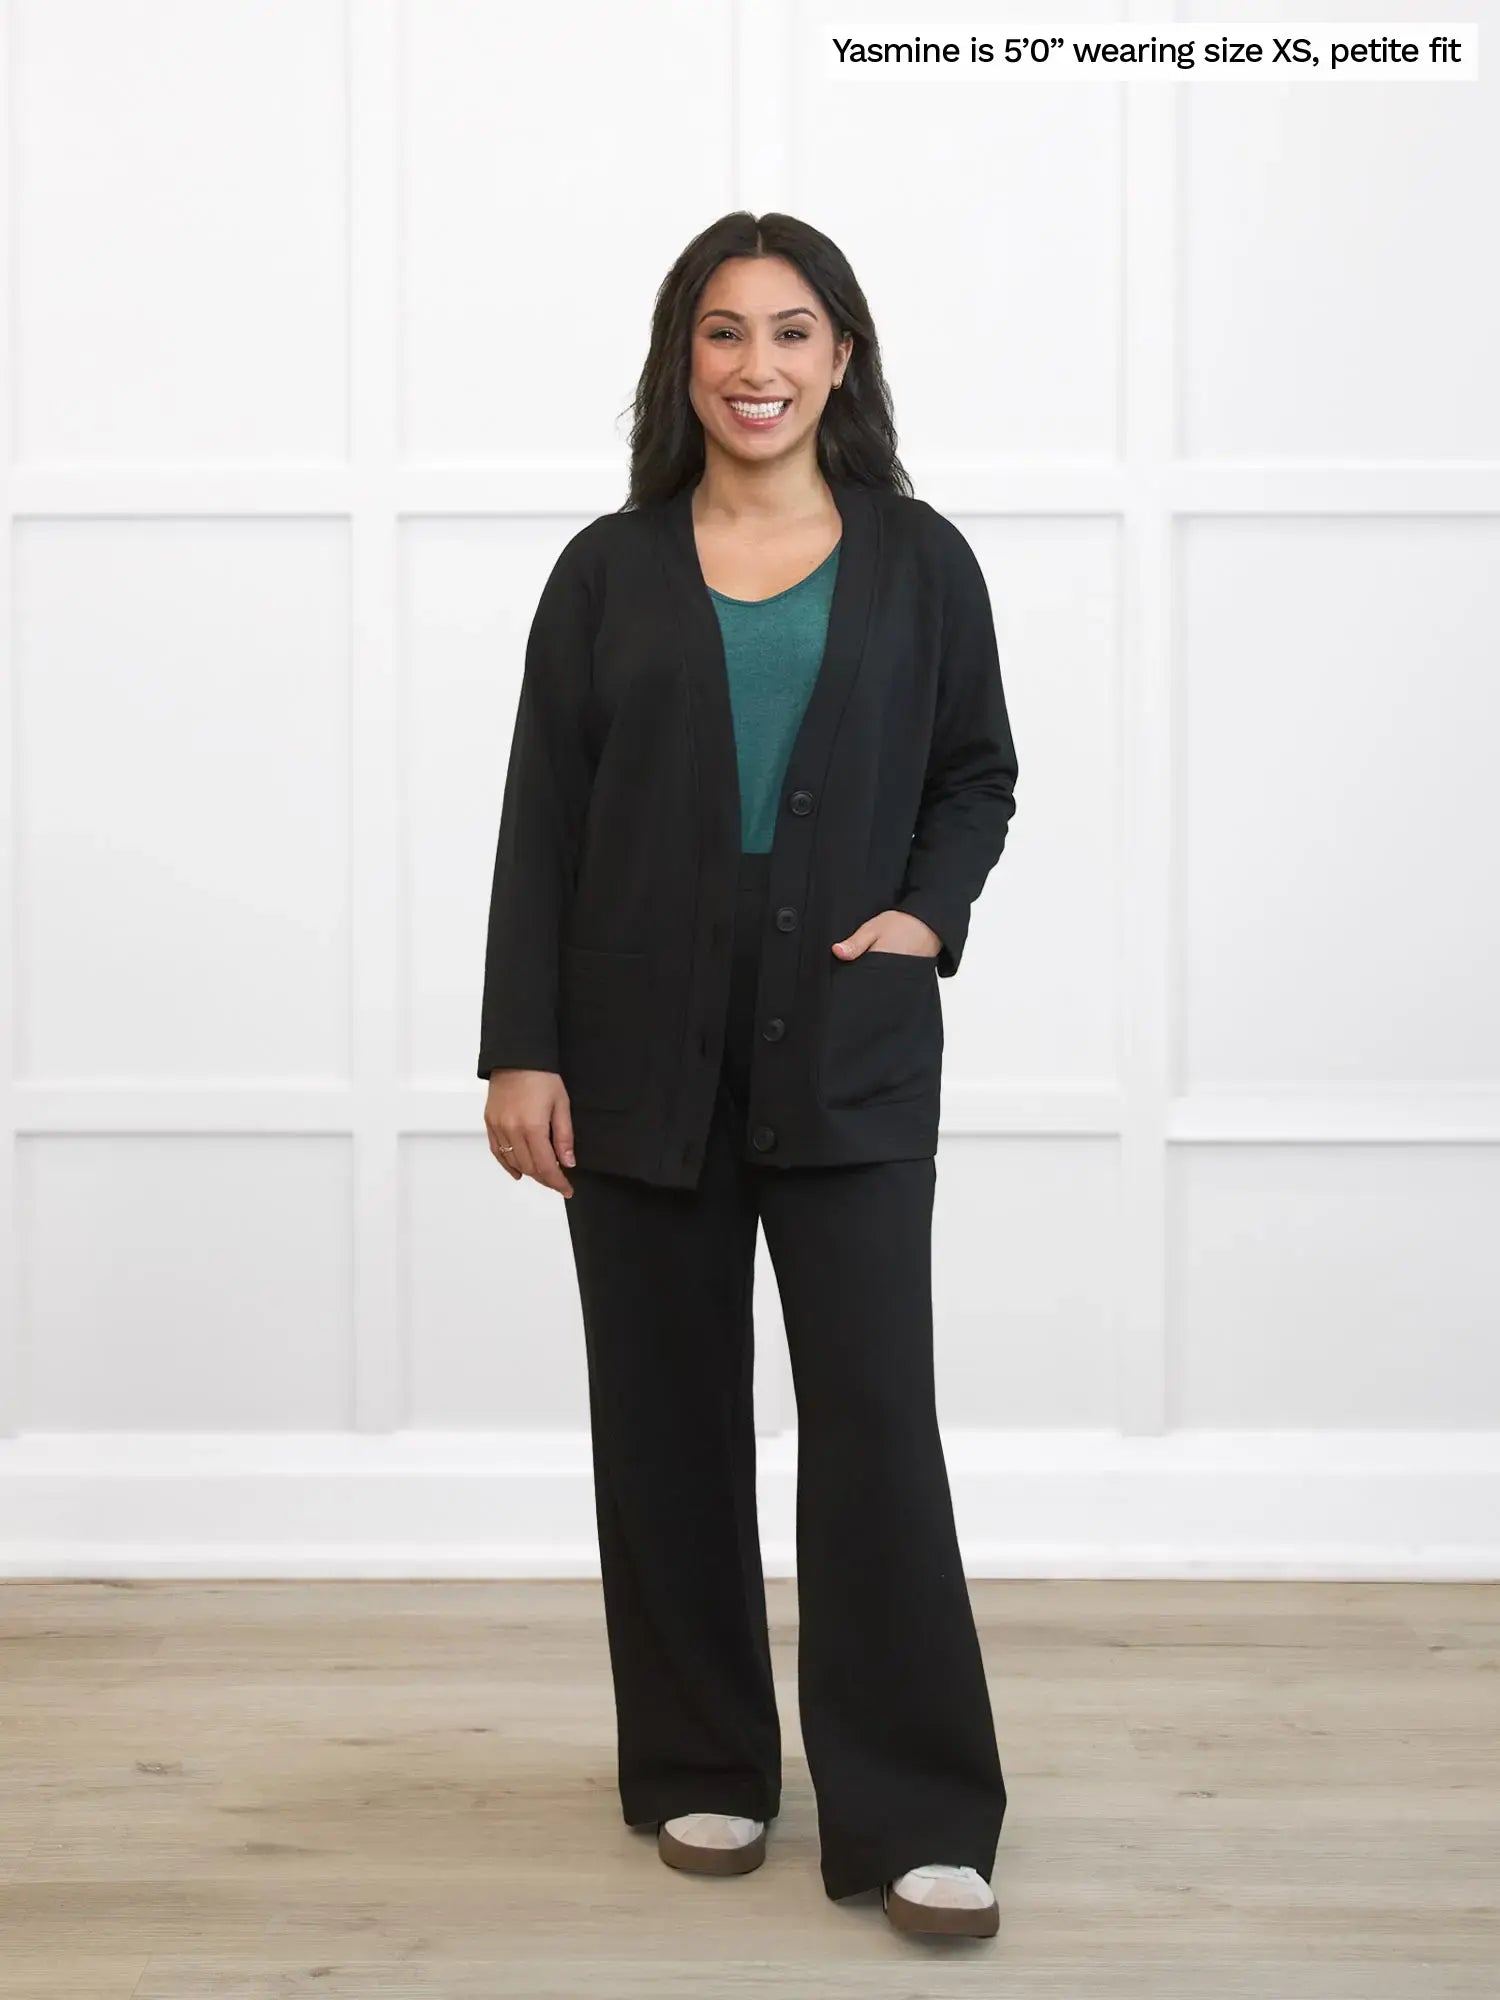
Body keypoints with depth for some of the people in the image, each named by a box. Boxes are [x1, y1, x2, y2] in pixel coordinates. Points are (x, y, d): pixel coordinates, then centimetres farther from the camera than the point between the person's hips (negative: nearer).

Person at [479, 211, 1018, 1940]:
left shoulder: (918, 561, 4)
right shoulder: (609, 571, 4)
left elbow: (978, 774, 11)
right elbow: (541, 825, 2)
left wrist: (930, 909, -8)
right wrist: (519, 1049, -4)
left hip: (850, 1057, -1)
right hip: (644, 1057, 1)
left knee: (874, 1414, -5)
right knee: (668, 1415, 8)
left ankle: (915, 1815, 4)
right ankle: (701, 1767, 24)